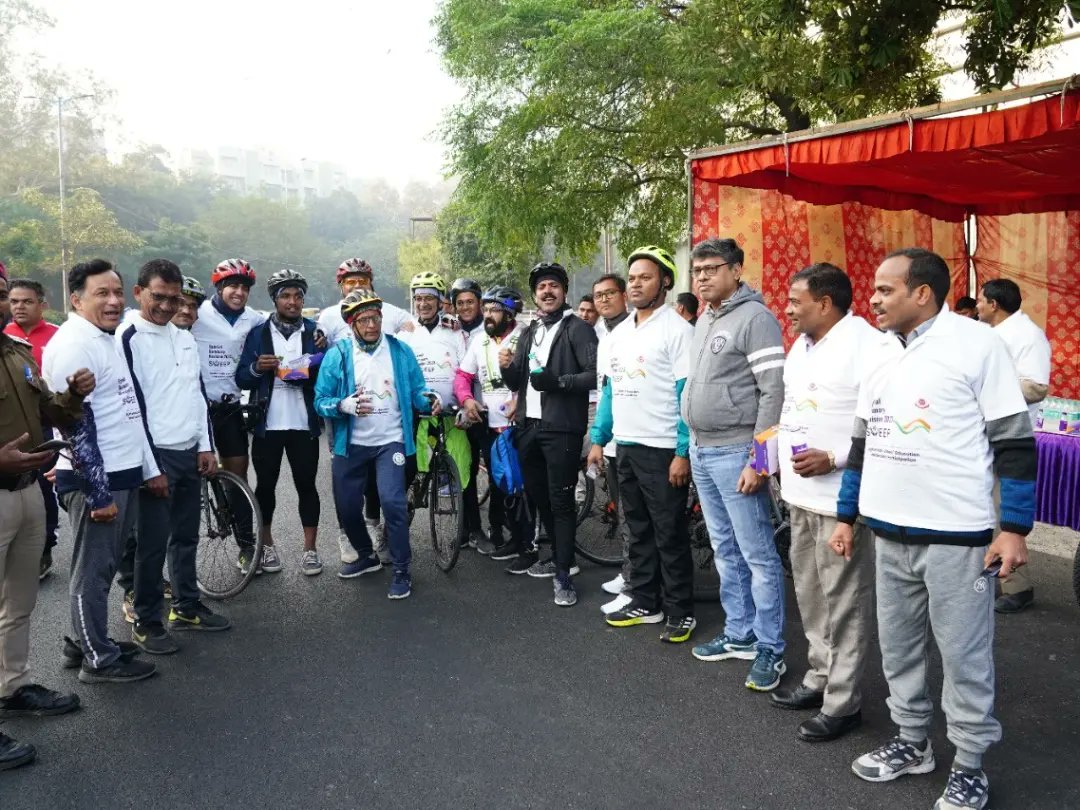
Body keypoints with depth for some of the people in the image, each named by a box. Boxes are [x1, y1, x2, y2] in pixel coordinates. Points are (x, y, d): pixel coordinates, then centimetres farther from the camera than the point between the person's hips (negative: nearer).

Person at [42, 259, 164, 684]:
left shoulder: (107, 340, 15)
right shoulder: (73, 345, -15)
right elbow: (77, 425, -19)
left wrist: (149, 469, 19)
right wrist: (99, 492, -20)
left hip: (122, 474, 9)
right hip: (92, 479, -9)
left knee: (103, 567, 18)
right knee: (93, 570, 3)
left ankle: (88, 639, 31)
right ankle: (99, 660, 13)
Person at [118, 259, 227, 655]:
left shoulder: (185, 339, 13)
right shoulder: (127, 339, -9)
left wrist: (205, 446, 10)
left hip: (189, 454, 7)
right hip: (156, 455, -7)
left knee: (186, 535, 15)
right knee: (153, 541, -2)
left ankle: (186, 607, 27)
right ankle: (147, 622, 10)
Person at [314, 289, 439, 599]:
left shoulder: (400, 350, -3)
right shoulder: (337, 354, -5)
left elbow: (416, 392, 0)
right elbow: (320, 401, -7)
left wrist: (430, 401, -23)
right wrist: (344, 405, -28)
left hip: (390, 441, -2)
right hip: (350, 444, 2)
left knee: (393, 502, -17)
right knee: (347, 507, 11)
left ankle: (402, 570, 0)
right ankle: (366, 556, 38)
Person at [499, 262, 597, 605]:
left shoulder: (578, 328, -3)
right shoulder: (529, 333, 18)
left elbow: (595, 374, -14)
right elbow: (517, 383, 16)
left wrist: (558, 381, -24)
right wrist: (507, 367, -5)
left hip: (562, 427, -7)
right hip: (529, 426, 7)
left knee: (561, 500, -5)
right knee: (537, 496, 15)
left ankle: (562, 573, 1)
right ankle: (560, 555, 31)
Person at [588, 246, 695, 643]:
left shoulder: (676, 329, -10)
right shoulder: (618, 333, 13)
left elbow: (688, 394, -14)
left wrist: (683, 452, -18)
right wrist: (598, 438, 12)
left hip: (663, 449, -7)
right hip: (626, 446, 7)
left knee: (670, 535, 2)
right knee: (639, 531, 16)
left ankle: (681, 612, 14)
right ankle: (645, 603, 27)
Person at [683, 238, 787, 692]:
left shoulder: (755, 318, -12)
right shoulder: (704, 321, 14)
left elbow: (774, 393, -18)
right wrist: (693, 446, 17)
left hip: (736, 453, -9)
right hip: (702, 451, 9)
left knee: (757, 555, -1)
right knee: (725, 551, 16)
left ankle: (770, 649, 8)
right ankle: (739, 634, 28)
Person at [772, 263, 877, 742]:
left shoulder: (865, 344, -16)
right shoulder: (802, 345, 15)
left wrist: (834, 458, -23)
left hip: (841, 497, -9)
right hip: (800, 493, 10)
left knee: (844, 602, 1)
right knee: (810, 596, 19)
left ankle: (843, 702, 12)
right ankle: (820, 678, 33)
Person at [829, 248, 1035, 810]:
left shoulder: (976, 343, -10)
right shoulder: (879, 351, 10)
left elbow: (1014, 439, -9)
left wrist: (1015, 528, -12)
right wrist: (847, 516, 16)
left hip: (956, 534, -6)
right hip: (889, 532, 6)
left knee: (964, 655, 6)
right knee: (898, 647, 16)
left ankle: (969, 765, 22)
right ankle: (912, 742, 34)